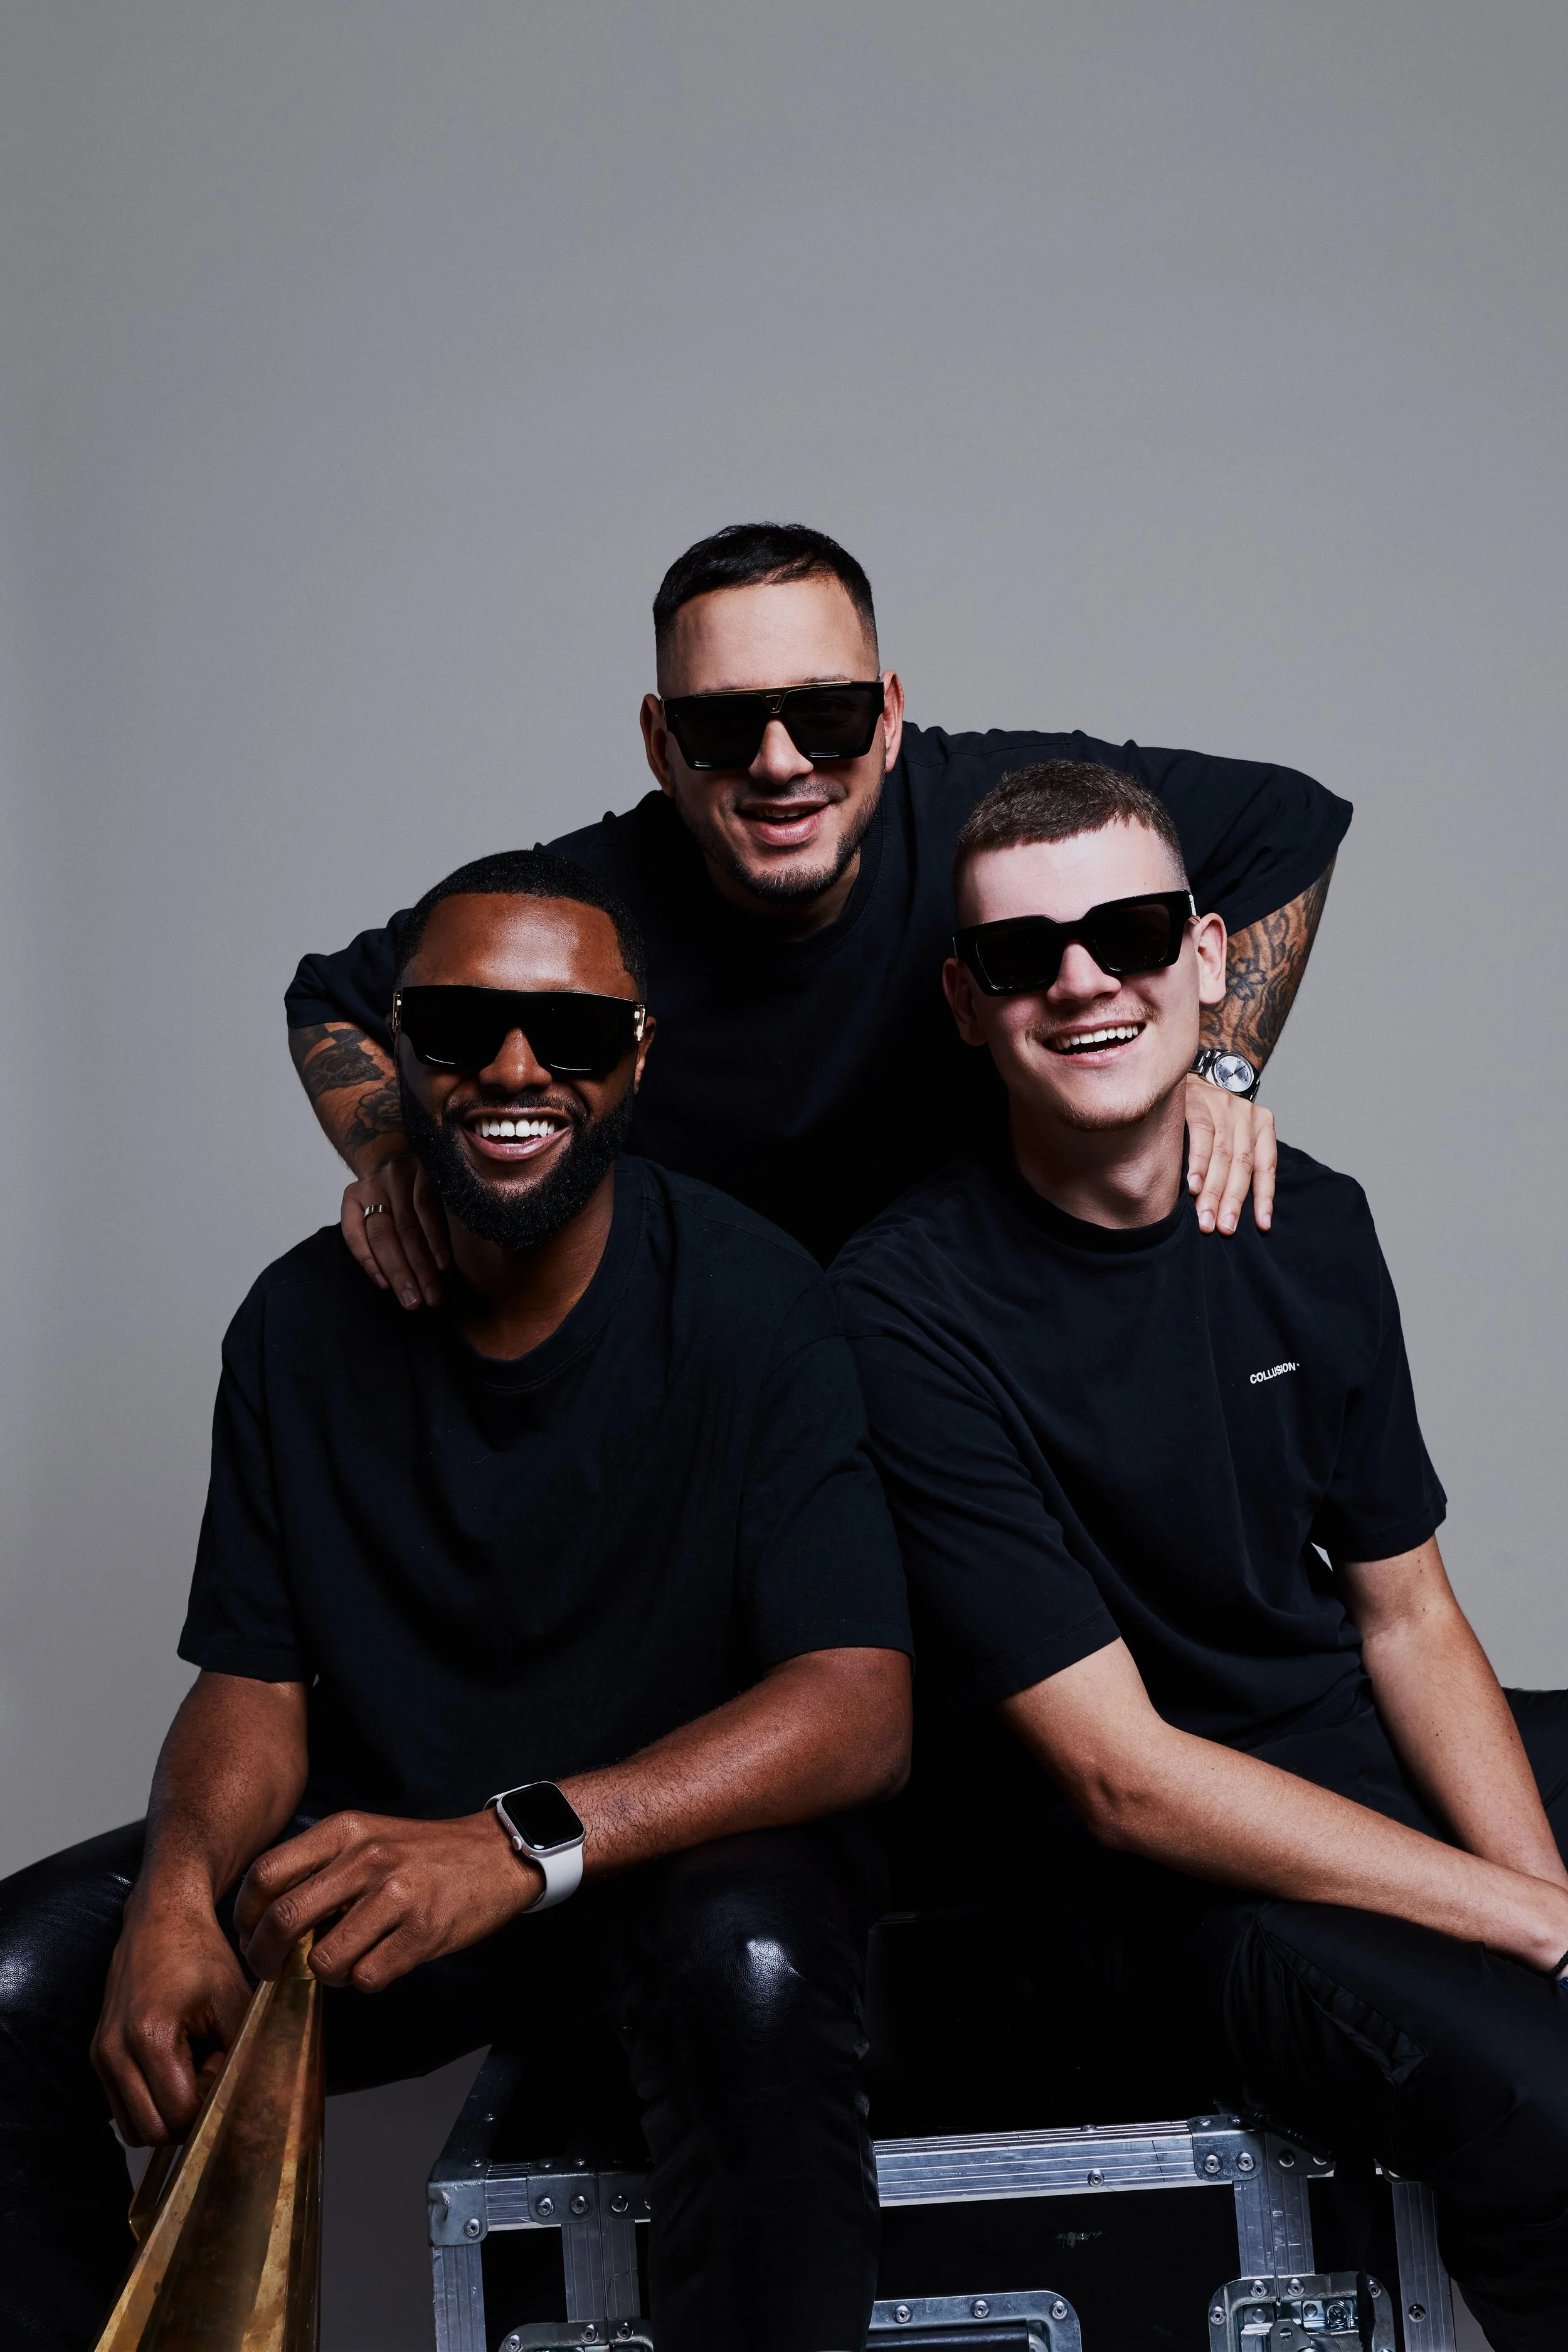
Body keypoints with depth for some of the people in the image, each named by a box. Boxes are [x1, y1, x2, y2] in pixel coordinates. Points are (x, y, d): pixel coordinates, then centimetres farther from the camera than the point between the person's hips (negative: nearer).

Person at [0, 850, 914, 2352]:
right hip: (379, 1853, 4)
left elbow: (861, 1710, -22)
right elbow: (254, 1684, 1)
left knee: (748, 1966, -37)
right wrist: (179, 1892, -22)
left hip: (682, 1848, -3)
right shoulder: (303, 1322, -1)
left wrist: (524, 1843, -36)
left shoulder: (747, 1301, -15)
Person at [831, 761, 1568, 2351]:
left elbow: (1405, 1620, 8)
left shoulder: (1310, 1227, 2)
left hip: (1357, 1747, 7)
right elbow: (1123, 1776, -19)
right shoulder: (908, 1308, -18)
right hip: (1139, 1865, -7)